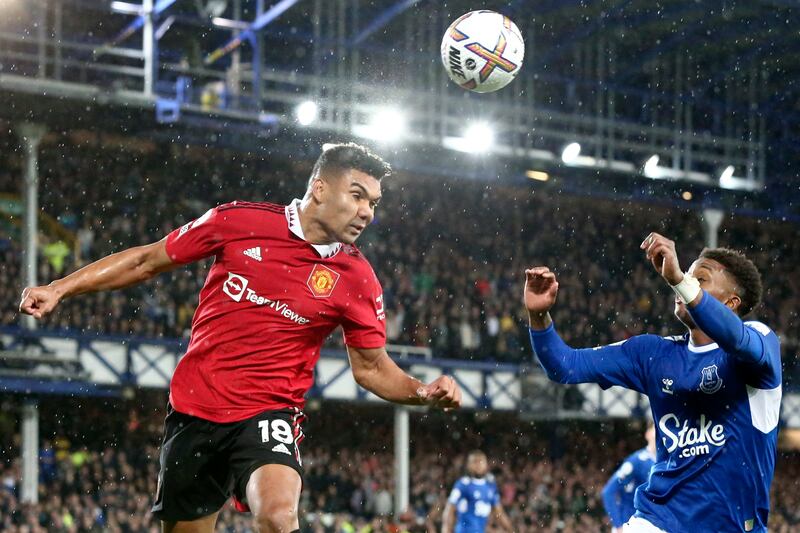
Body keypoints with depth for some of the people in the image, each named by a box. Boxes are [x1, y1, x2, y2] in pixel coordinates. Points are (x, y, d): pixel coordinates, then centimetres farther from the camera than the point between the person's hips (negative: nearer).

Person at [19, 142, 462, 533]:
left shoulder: (357, 279, -2)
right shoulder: (239, 221, -4)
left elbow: (372, 367, 9)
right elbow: (147, 260, 7)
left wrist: (423, 391, -11)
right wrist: (58, 289, 3)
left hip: (268, 412, -1)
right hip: (195, 407, 2)